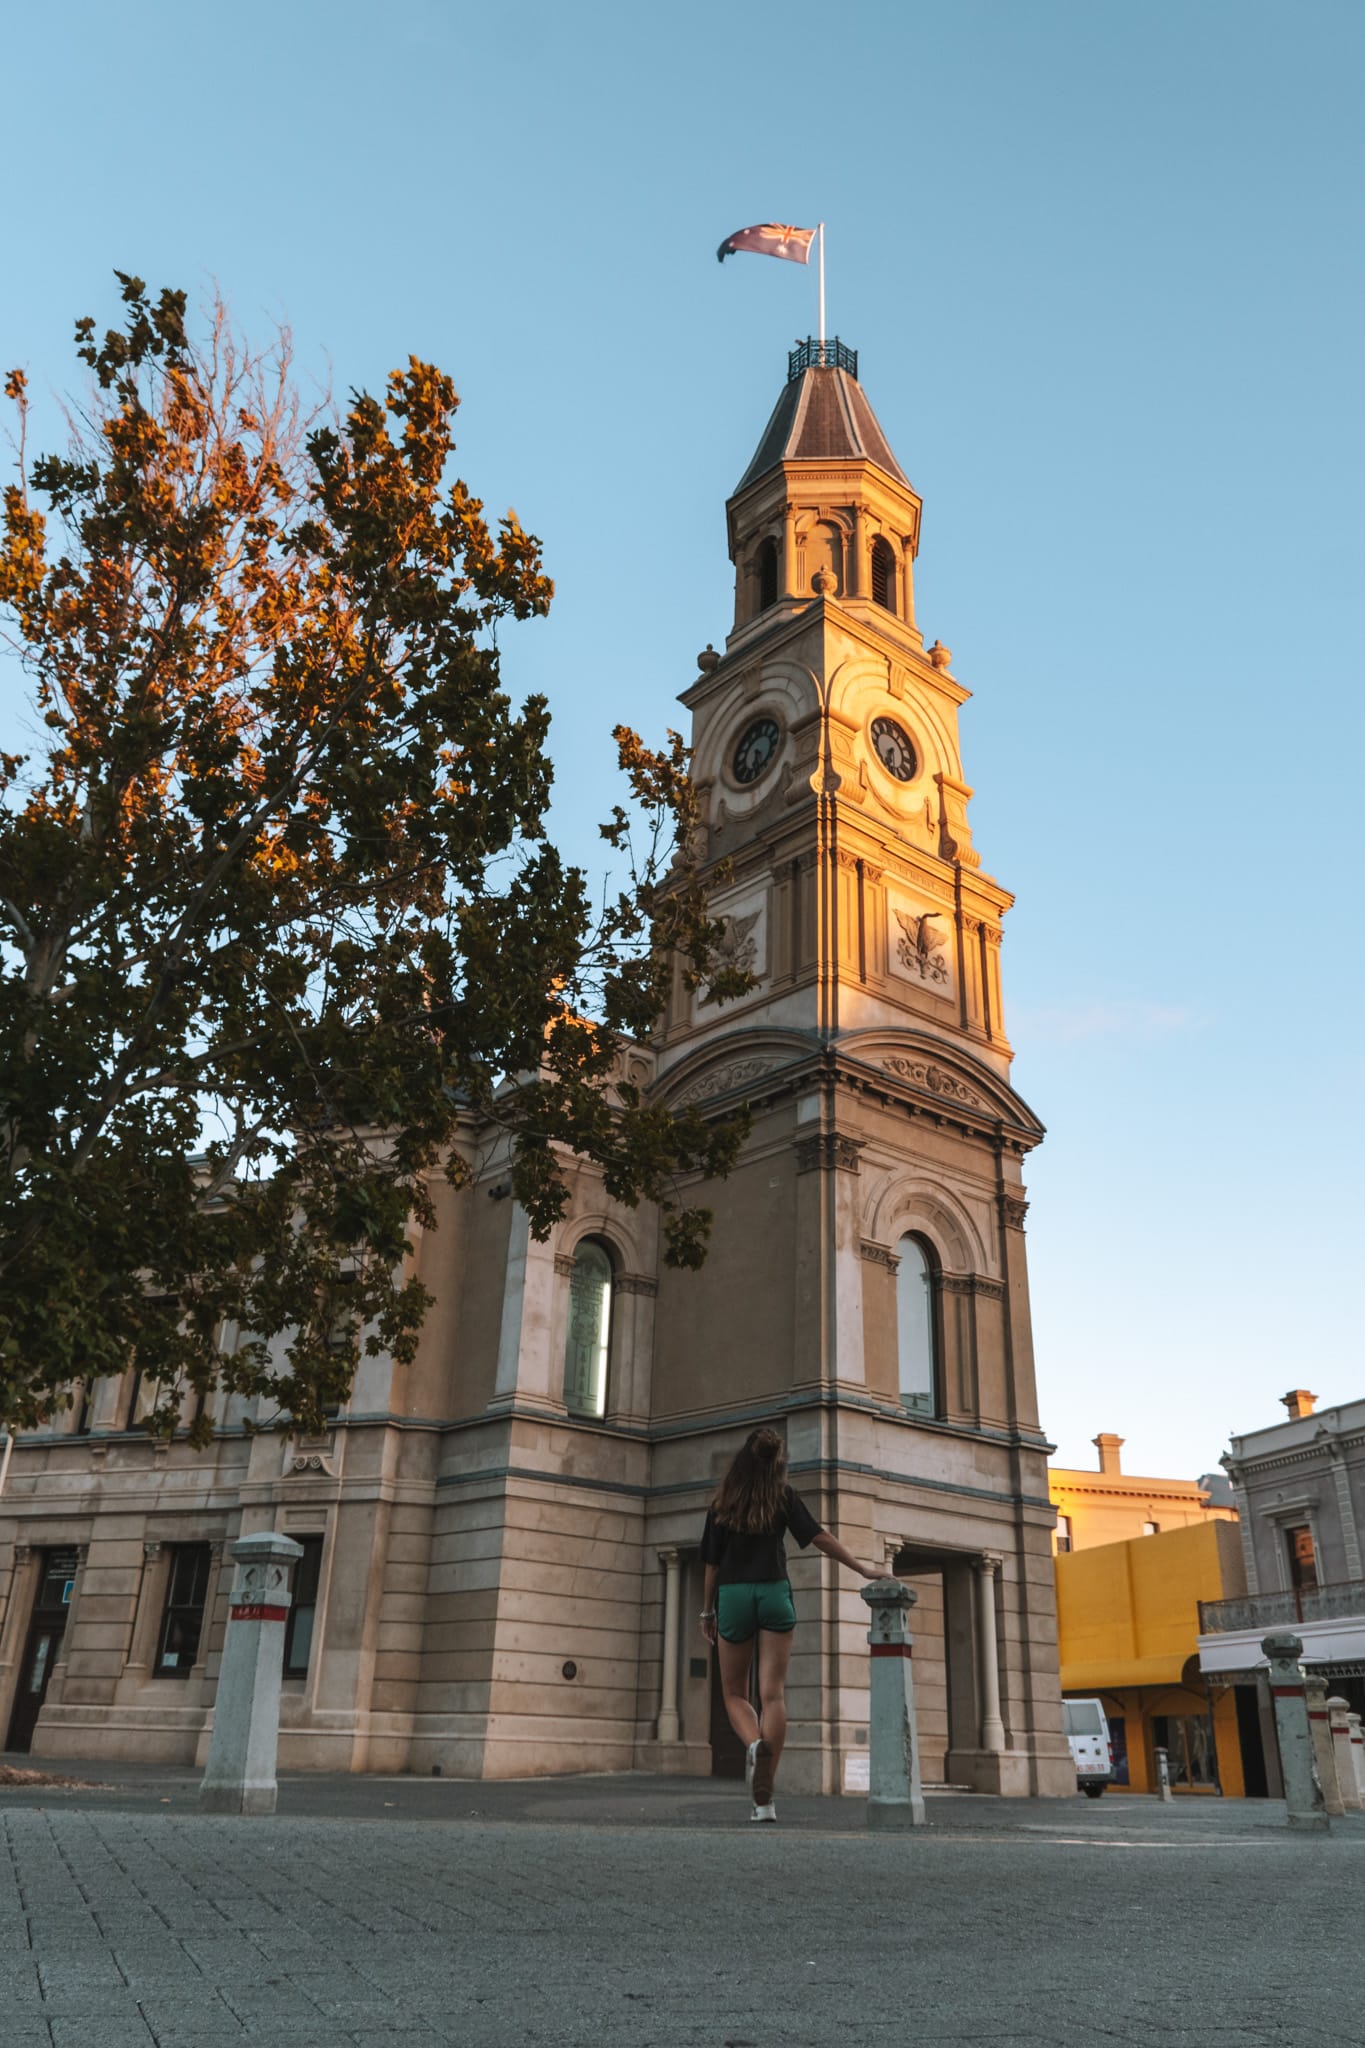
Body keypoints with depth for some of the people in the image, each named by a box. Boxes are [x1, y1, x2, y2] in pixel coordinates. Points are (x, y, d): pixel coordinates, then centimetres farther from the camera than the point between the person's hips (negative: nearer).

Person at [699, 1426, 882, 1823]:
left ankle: (754, 1743, -18)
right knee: (773, 1695, 1)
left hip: (733, 1596, 1)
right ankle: (764, 1797, -5)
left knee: (734, 1693, 13)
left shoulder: (722, 1503, 8)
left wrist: (707, 1611, 17)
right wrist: (863, 1569, 0)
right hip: (774, 1594, 0)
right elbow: (819, 1537, -3)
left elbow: (712, 1561, 8)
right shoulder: (784, 1496, 4)